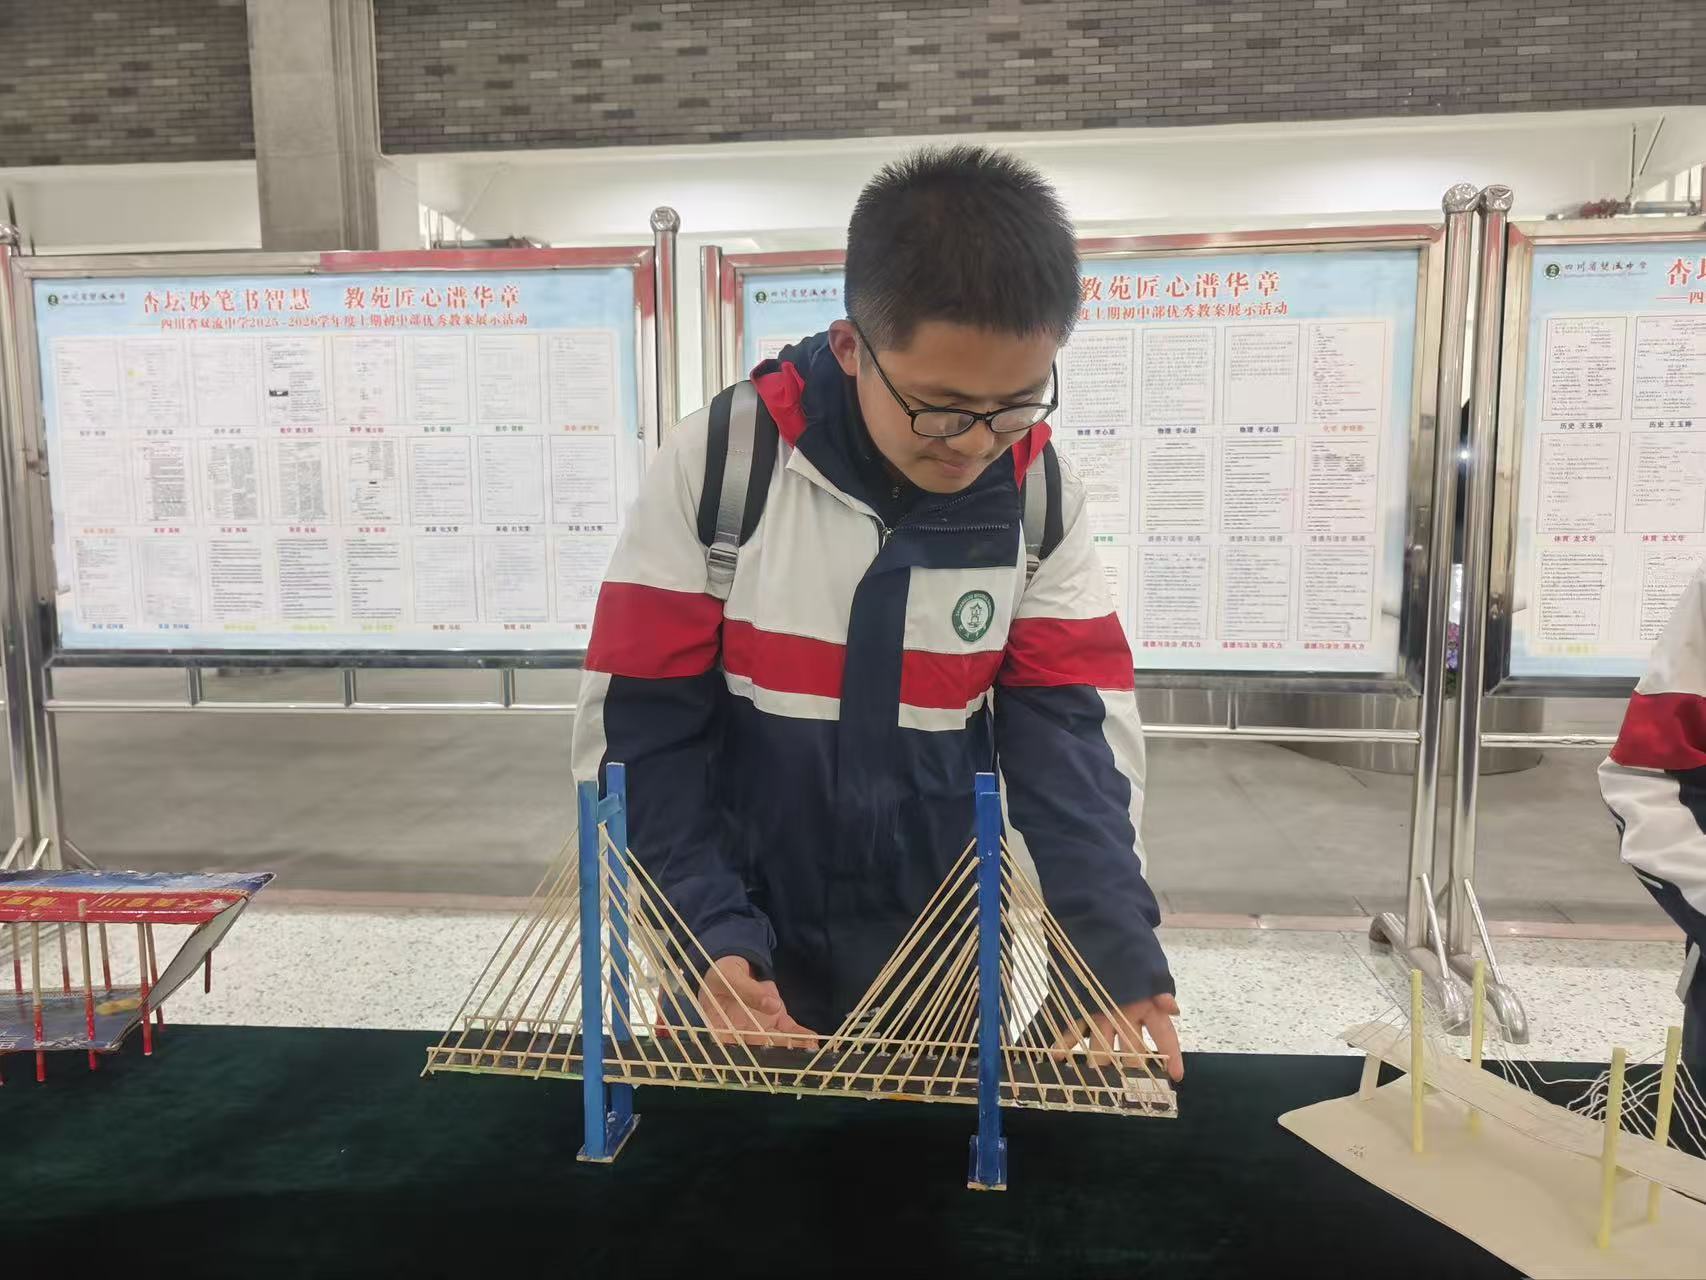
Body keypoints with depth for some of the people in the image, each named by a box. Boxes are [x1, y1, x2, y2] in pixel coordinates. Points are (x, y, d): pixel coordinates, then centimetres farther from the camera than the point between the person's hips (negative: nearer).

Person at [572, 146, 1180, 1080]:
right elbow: (637, 727, -13)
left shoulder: (1038, 496, -10)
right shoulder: (715, 467, -17)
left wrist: (1120, 950, -20)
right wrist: (707, 933, -22)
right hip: (742, 957, -2)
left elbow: (1072, 728, -8)